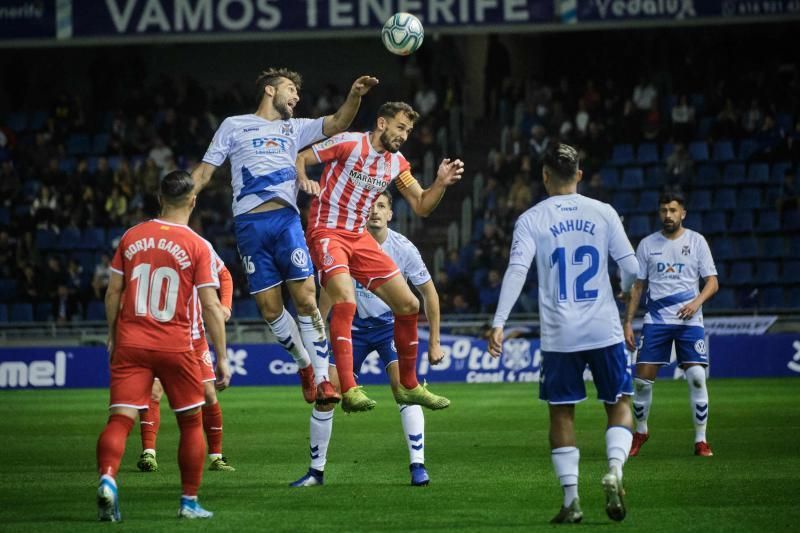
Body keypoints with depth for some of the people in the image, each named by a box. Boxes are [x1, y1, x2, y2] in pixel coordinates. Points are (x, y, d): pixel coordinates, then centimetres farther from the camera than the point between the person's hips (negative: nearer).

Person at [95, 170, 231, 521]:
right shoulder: (198, 247, -4)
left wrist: (112, 337, 21)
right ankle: (190, 502, 17)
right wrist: (222, 358, -2)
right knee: (191, 423, 14)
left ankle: (107, 479, -31)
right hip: (175, 347, -2)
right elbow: (211, 307, -7)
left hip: (130, 344, 2)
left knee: (120, 419, -6)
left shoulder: (132, 237, 6)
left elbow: (113, 292, 8)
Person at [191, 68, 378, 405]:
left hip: (286, 220, 2)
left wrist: (355, 96, -5)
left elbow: (337, 124, 13)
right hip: (250, 224, -2)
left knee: (306, 298, -12)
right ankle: (305, 365, 17)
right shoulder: (234, 126, 16)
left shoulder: (293, 129, 24)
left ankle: (322, 378, -10)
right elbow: (204, 172, 15)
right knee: (269, 308, -4)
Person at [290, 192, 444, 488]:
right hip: (355, 327, 2)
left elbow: (429, 293, -1)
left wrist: (434, 342, 0)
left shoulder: (403, 249, -14)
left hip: (391, 325, -2)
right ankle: (316, 470, 9)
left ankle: (417, 466, -19)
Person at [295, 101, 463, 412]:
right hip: (327, 232, -8)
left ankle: (408, 386, 21)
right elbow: (299, 159, -6)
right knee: (346, 300, -30)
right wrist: (303, 180, -27)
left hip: (359, 237, 8)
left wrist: (442, 183, -7)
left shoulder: (396, 164, 9)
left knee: (408, 305, 5)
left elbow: (421, 206, 10)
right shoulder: (349, 144, -10)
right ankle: (349, 390, -32)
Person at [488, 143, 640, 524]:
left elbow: (516, 271, -12)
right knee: (619, 403, 13)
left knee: (561, 413, 9)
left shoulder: (531, 220, -1)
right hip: (604, 331, 0)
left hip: (559, 335, 0)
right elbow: (630, 268, 3)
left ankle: (571, 500, 5)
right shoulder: (603, 213, 2)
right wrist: (625, 291, 26)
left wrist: (499, 323, -12)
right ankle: (615, 469, -12)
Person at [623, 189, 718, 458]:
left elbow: (712, 282, 3)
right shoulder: (647, 244, 7)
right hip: (656, 320, 1)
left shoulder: (696, 241, 3)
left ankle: (701, 440, -3)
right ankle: (641, 431, 21)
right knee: (642, 379, -3)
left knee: (697, 377, -13)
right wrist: (628, 322, 6)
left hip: (689, 321, -1)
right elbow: (637, 286, 11)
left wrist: (697, 302, -16)